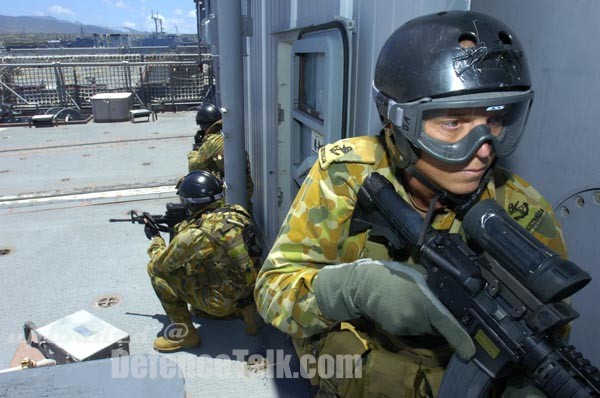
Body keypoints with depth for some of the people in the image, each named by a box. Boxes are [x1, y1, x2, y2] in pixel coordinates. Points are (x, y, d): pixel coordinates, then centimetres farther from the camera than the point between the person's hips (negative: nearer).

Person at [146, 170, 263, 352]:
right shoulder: (238, 212, -4)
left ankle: (183, 332, 6)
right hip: (250, 294, 7)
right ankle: (245, 310, 15)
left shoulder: (195, 234, -22)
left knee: (157, 269, -1)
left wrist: (155, 238, 12)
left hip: (223, 303, -7)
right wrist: (184, 226, 16)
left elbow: (160, 263, -7)